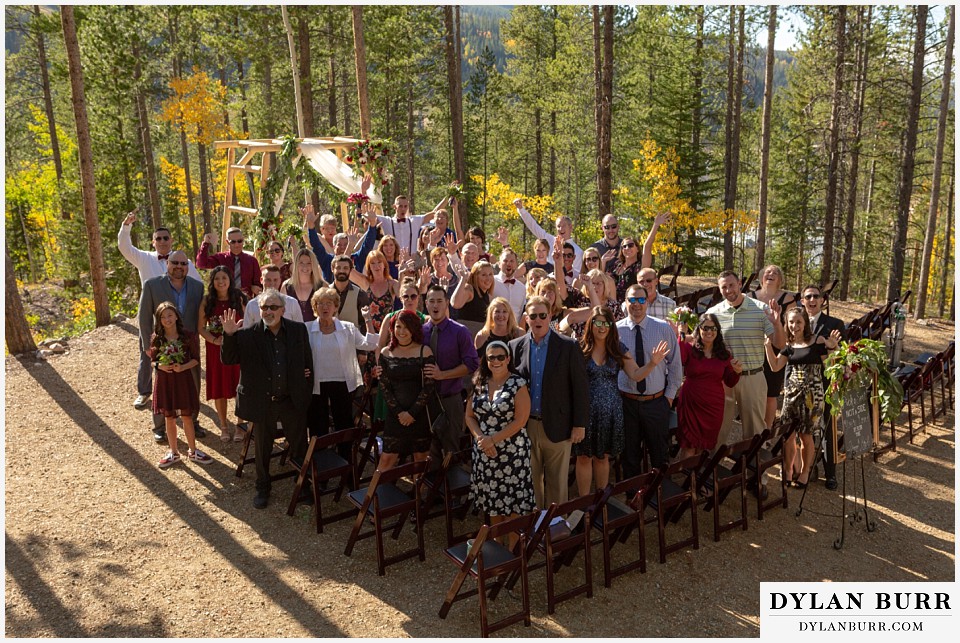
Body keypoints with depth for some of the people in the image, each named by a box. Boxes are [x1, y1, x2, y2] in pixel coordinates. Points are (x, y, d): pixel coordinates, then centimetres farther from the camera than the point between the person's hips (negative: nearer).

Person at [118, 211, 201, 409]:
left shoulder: (183, 261, 2)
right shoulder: (144, 259, 2)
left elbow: (198, 283, 9)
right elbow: (124, 246, -10)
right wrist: (126, 225, -23)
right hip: (150, 313, 0)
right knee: (147, 354, 8)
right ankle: (143, 392, 22)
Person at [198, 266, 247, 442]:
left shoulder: (239, 299, -1)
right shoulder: (207, 301, 0)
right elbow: (201, 328, 1)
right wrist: (215, 340, -14)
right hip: (216, 349, 1)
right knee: (219, 388, 7)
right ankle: (224, 426, 24)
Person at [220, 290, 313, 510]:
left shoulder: (298, 330, -3)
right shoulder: (248, 335, -9)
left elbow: (308, 360, 5)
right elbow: (228, 359, -9)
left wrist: (307, 393, 3)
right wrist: (229, 335, -26)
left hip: (293, 401, 1)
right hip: (263, 403, -1)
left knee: (300, 447, 13)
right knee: (262, 449, 16)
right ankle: (262, 488, 35)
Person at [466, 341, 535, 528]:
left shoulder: (518, 384, -7)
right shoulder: (479, 383, 7)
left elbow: (520, 420, -13)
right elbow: (470, 416, 8)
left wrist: (493, 439, -16)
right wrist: (481, 438, -9)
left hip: (512, 452, -4)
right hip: (485, 451, 5)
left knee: (513, 499, -1)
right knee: (491, 497, 13)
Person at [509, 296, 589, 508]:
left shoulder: (568, 346, -4)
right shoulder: (516, 346, 3)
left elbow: (580, 386, -4)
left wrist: (580, 424, -6)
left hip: (557, 425, -2)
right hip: (526, 426, 2)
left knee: (557, 481, 8)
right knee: (530, 480, 12)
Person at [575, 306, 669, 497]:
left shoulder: (619, 349, 3)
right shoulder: (580, 349, -8)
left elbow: (635, 375, -1)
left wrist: (652, 363, -16)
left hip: (610, 411, 3)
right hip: (586, 409, -3)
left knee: (603, 457, 16)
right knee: (584, 457, 7)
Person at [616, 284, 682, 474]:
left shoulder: (664, 329, -4)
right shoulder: (616, 330, -5)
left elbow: (675, 363, 4)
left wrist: (670, 394, 2)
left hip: (657, 402, 0)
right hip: (626, 401, 0)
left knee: (660, 453, 14)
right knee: (629, 453, 13)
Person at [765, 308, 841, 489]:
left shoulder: (818, 341, -6)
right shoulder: (788, 346, 8)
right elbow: (775, 366, 1)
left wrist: (832, 348, -20)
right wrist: (768, 346, -7)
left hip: (812, 394, -4)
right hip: (792, 392, 4)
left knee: (806, 435, 4)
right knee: (787, 434, 4)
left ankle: (805, 471, 24)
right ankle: (789, 469, 24)